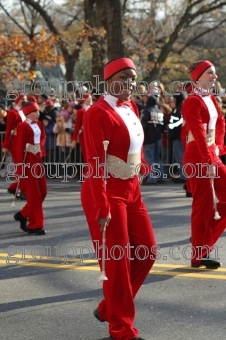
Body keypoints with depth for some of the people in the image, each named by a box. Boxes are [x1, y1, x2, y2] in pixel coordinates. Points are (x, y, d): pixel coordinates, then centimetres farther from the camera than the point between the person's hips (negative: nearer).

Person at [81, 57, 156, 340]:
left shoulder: (131, 108, 7)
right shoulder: (99, 113, -18)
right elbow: (95, 163, -21)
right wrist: (102, 206, -24)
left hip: (131, 191, 9)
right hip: (106, 193, -9)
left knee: (147, 252, 12)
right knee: (116, 260, 0)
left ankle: (109, 308, 27)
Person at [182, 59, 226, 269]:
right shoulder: (192, 102, -15)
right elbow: (199, 134, -21)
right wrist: (209, 162, -25)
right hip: (198, 158, -9)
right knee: (203, 205, -3)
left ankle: (204, 240, 18)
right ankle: (199, 255, 6)